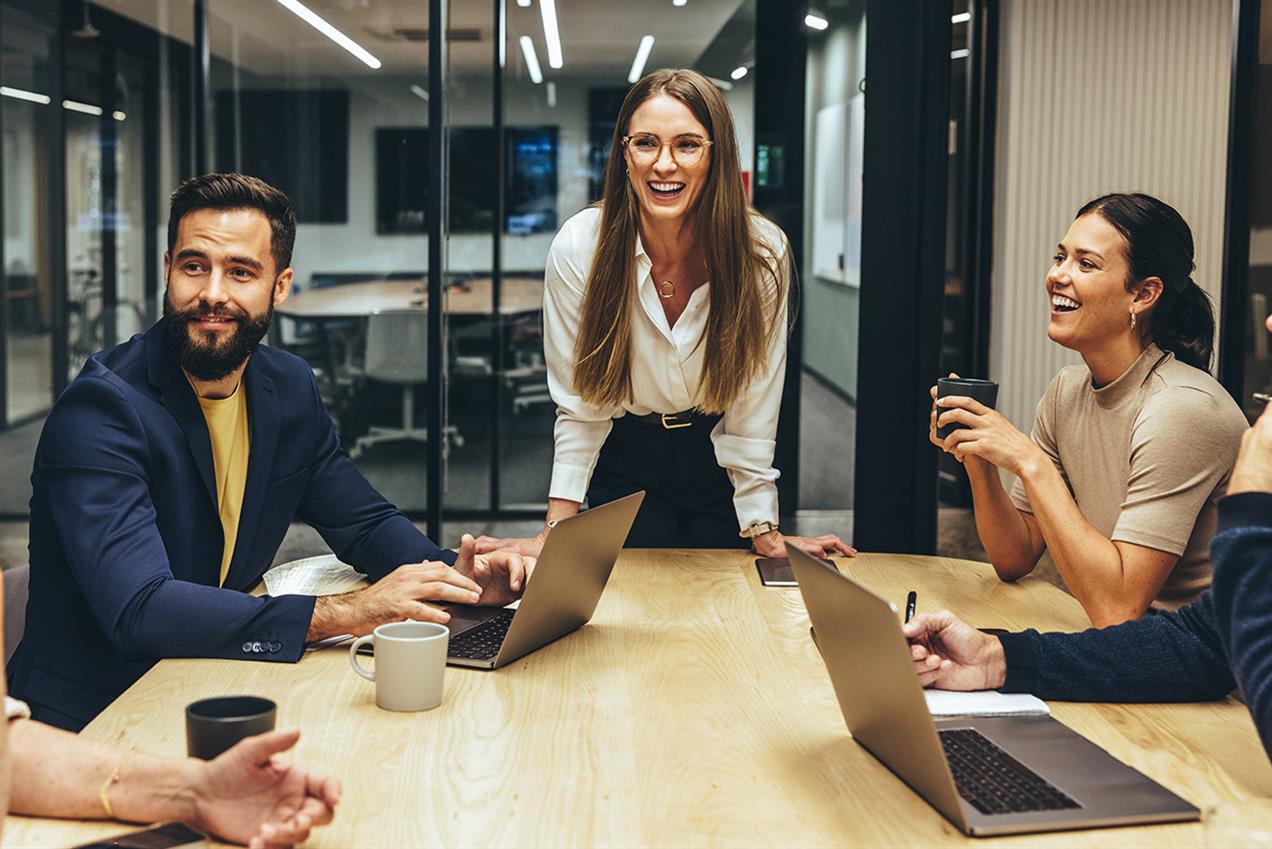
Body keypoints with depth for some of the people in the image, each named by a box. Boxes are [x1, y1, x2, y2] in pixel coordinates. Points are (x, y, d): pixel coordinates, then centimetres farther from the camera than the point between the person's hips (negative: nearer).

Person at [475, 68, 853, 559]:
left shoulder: (763, 252, -19)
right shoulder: (578, 248, -20)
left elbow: (753, 411, -12)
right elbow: (579, 406, -13)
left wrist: (764, 533, -14)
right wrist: (555, 534, -16)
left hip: (718, 465, 1)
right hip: (625, 465, 0)